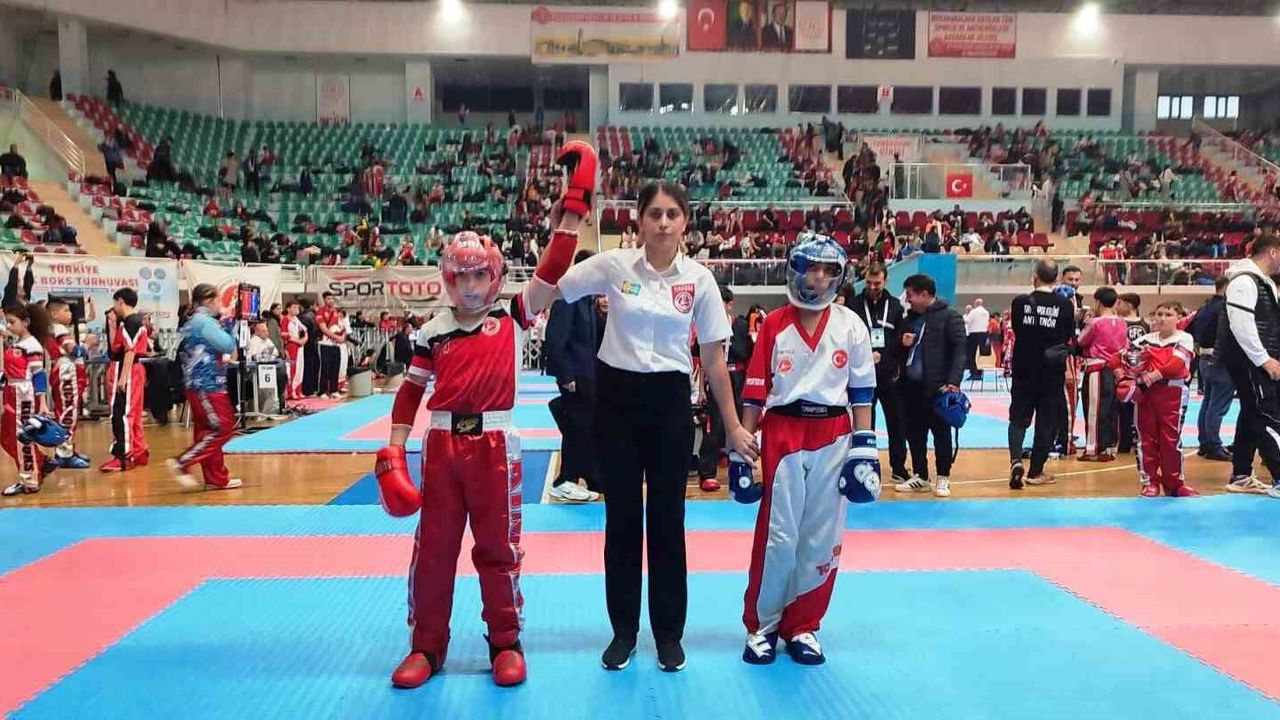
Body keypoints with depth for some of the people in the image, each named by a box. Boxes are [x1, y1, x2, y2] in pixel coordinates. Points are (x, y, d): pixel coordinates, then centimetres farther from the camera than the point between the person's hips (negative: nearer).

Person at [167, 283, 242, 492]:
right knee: (222, 428, -9)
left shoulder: (191, 323, 17)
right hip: (207, 386, -11)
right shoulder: (205, 322, -14)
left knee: (206, 431, 11)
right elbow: (228, 346, -17)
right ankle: (181, 464, -7)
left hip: (199, 385, 11)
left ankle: (217, 478, 15)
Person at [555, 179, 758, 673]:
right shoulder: (613, 265, -3)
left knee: (667, 520, 8)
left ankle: (668, 633, 24)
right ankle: (624, 631, 25)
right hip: (617, 397, 0)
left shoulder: (699, 279, -2)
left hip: (669, 401, 0)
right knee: (622, 519, 9)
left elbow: (714, 359, 1)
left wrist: (734, 426, 1)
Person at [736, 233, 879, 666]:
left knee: (822, 538, 8)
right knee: (778, 535, 1)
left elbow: (862, 391, 5)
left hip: (833, 439, 2)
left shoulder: (851, 326, 3)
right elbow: (755, 391, 1)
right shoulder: (774, 326, 0)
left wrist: (864, 446, 0)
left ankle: (802, 626, 23)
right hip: (782, 436, -2)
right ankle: (761, 625, 18)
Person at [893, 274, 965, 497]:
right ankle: (920, 477, 21)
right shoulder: (910, 318, 15)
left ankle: (943, 478, 13)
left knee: (941, 433, 3)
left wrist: (953, 381, -22)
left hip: (937, 387, -7)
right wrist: (903, 344, 1)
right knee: (914, 433, 10)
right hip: (911, 386, 7)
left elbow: (959, 351, -12)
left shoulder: (950, 316, -6)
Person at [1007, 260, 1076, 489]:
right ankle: (1035, 472, 14)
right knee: (1047, 421, 10)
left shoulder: (1020, 302, -8)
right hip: (1053, 371, 0)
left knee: (1018, 418, 10)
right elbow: (1069, 338, 3)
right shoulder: (1066, 305, -7)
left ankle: (1016, 460, -12)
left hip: (1023, 369, 0)